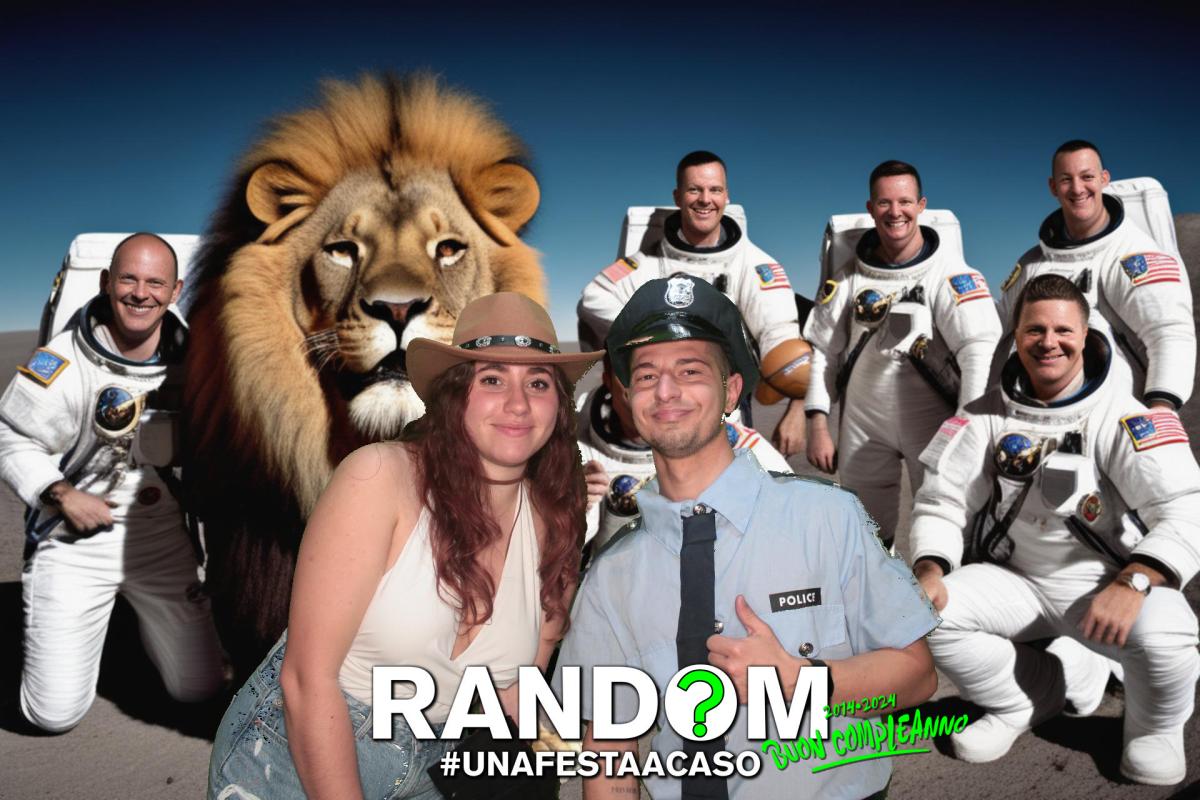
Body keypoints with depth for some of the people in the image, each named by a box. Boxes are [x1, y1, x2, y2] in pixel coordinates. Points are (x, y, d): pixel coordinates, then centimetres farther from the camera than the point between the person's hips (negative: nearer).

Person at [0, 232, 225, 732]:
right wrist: (62, 494, -18)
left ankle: (143, 619, 39)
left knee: (200, 689, 11)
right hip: (74, 545, -3)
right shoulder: (61, 363, -16)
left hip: (165, 541, 4)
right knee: (55, 714, 0)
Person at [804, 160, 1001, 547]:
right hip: (863, 424, 3)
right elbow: (821, 349, 5)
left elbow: (980, 347, -15)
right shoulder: (850, 276, 4)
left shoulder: (949, 272, -6)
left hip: (933, 420, -2)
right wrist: (819, 426, 0)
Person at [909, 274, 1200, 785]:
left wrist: (1132, 582, -37)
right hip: (1015, 579, 3)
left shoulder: (1121, 416, -12)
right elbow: (941, 501, 0)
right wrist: (930, 570, -18)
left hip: (1104, 581, -2)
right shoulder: (988, 414, -2)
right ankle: (1021, 702, 10)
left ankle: (1153, 731, 6)